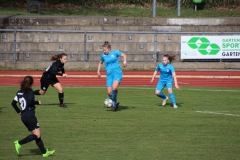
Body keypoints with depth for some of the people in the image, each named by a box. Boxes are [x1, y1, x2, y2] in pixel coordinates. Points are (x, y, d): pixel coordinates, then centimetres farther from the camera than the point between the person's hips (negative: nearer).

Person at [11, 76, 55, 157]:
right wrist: (37, 102, -6)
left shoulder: (19, 92, 11)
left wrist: (19, 111, 18)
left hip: (23, 116, 9)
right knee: (37, 135, -6)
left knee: (36, 135, 12)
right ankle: (19, 143, -14)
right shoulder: (30, 91, -10)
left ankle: (44, 152, 14)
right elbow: (30, 101, -23)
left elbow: (13, 103, 11)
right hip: (30, 115, -9)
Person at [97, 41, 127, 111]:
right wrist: (98, 71, 16)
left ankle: (114, 102, -7)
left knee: (114, 87, -28)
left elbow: (124, 55, 11)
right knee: (109, 92, -5)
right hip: (109, 75, 4)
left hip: (117, 73, -4)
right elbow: (100, 63, 26)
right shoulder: (103, 55, 8)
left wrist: (125, 61, -7)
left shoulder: (115, 52, 1)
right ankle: (115, 103, 21)